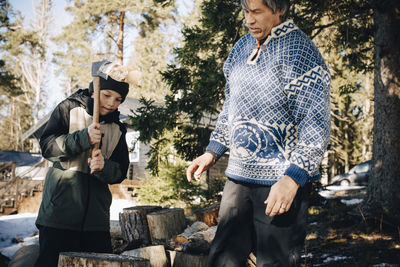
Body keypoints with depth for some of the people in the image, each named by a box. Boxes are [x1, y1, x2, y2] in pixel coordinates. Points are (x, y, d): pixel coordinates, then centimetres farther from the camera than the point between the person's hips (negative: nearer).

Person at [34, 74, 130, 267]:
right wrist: (83, 138, -20)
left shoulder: (117, 129, 13)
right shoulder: (69, 109, 4)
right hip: (60, 207, -3)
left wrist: (104, 167, -16)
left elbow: (120, 172, 7)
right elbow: (47, 146, -7)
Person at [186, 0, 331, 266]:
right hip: (239, 174, 7)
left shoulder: (299, 52, -12)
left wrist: (292, 179, -24)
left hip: (281, 181, -7)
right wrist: (212, 152, 14)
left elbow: (316, 124, -17)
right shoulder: (242, 47, 11)